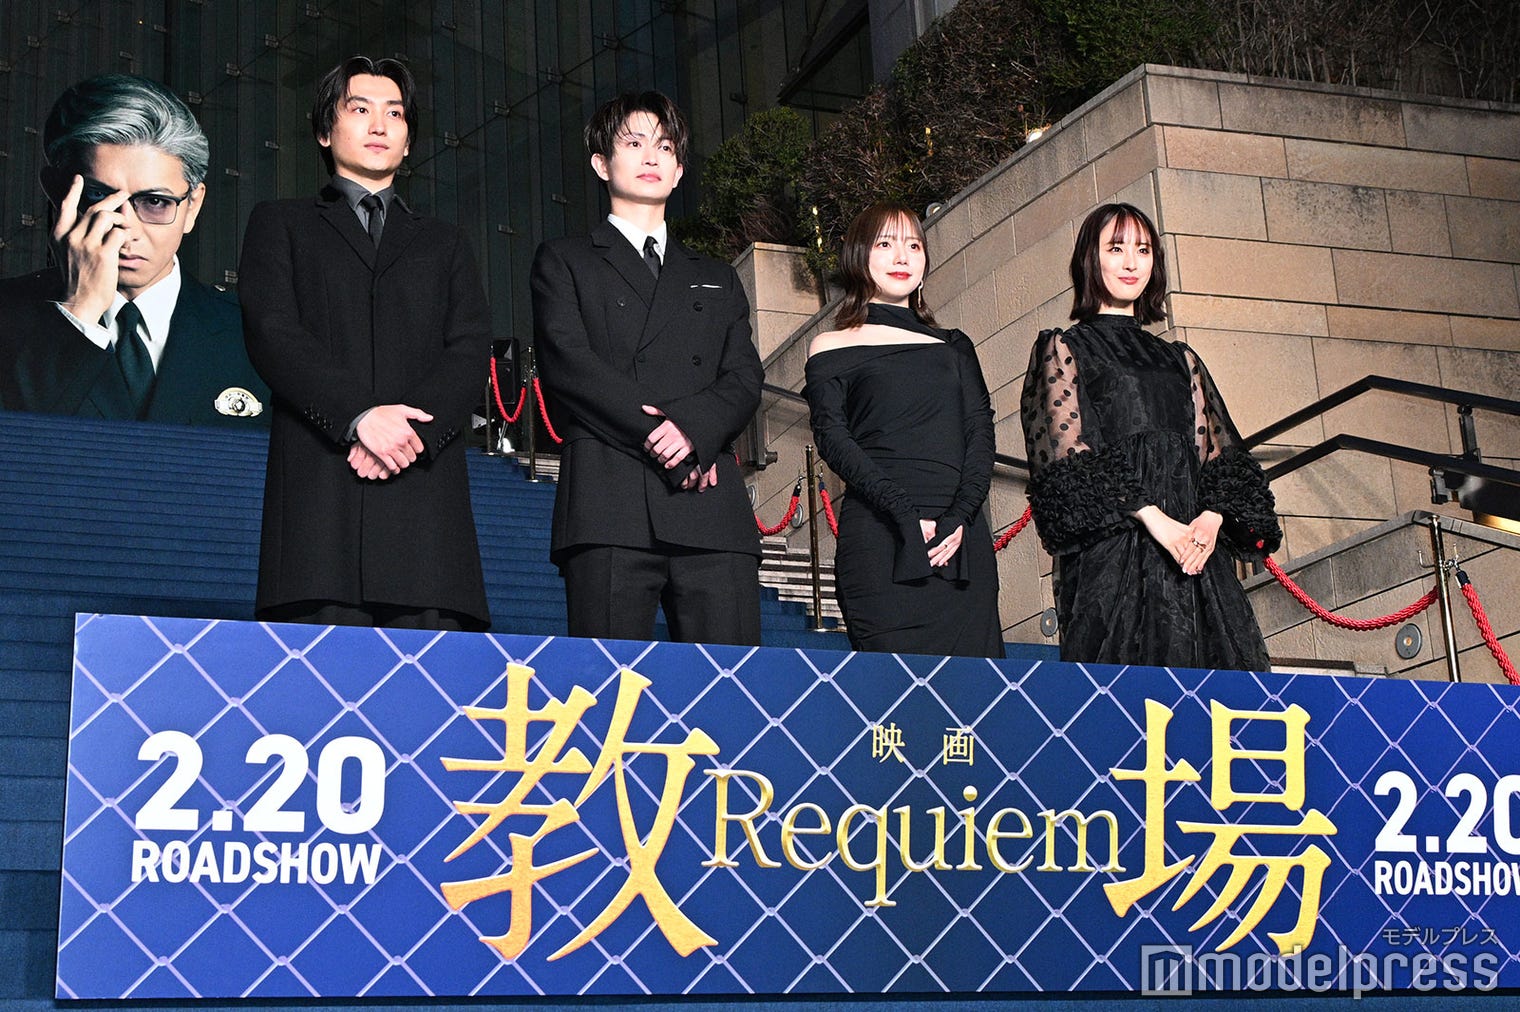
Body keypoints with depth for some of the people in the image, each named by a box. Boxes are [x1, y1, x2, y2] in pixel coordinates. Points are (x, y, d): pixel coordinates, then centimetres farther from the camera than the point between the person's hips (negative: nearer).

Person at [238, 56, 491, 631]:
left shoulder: (443, 245, 27)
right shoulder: (282, 225, 21)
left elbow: (470, 353, 11)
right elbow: (271, 333, 3)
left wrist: (411, 430, -9)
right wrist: (359, 415, -13)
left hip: (423, 486, 2)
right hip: (319, 486, -2)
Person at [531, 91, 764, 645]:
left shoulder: (717, 280, 29)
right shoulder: (565, 261, 18)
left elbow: (745, 379, 14)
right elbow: (566, 361, 1)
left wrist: (692, 426, -9)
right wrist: (657, 437, -9)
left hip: (712, 511, 3)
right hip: (610, 509, -3)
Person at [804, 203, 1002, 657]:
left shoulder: (954, 347, 23)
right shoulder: (833, 348, 12)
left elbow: (981, 436, 11)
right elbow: (832, 437, -2)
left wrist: (960, 518, -8)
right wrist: (905, 514, -15)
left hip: (962, 542, 4)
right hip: (879, 539, -3)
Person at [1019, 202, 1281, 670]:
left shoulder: (1180, 359, 24)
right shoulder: (1062, 349, 10)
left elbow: (1221, 453, 15)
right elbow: (1068, 455, -3)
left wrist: (1213, 516, -7)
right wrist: (1151, 517, -15)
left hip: (1195, 550, 5)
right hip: (1112, 550, -5)